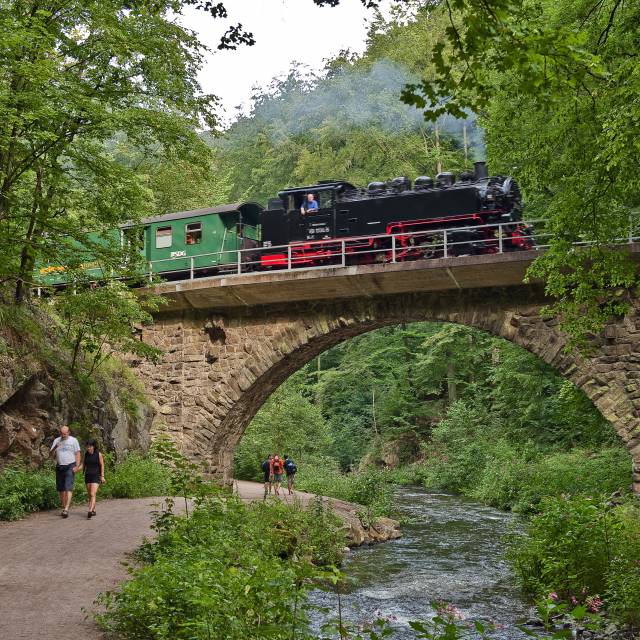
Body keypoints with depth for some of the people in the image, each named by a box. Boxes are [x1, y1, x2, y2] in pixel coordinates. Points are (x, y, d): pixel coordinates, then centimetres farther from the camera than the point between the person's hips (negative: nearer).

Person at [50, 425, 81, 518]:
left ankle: (66, 509, -20)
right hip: (59, 467, 4)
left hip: (70, 466, -4)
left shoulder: (73, 440, 1)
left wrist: (77, 466, -11)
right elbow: (51, 454, 6)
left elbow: (77, 454, -1)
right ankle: (63, 507, 17)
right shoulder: (56, 441, 9)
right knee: (60, 489, 7)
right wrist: (55, 447, -15)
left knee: (68, 488, -14)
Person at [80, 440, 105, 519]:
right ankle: (93, 510, 20)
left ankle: (90, 511, -26)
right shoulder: (86, 454, 8)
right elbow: (83, 464, 10)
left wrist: (102, 476, -8)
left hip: (96, 476, -5)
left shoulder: (98, 454, -5)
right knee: (89, 494, 9)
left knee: (93, 494, -16)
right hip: (87, 476, 5)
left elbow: (102, 465, -3)